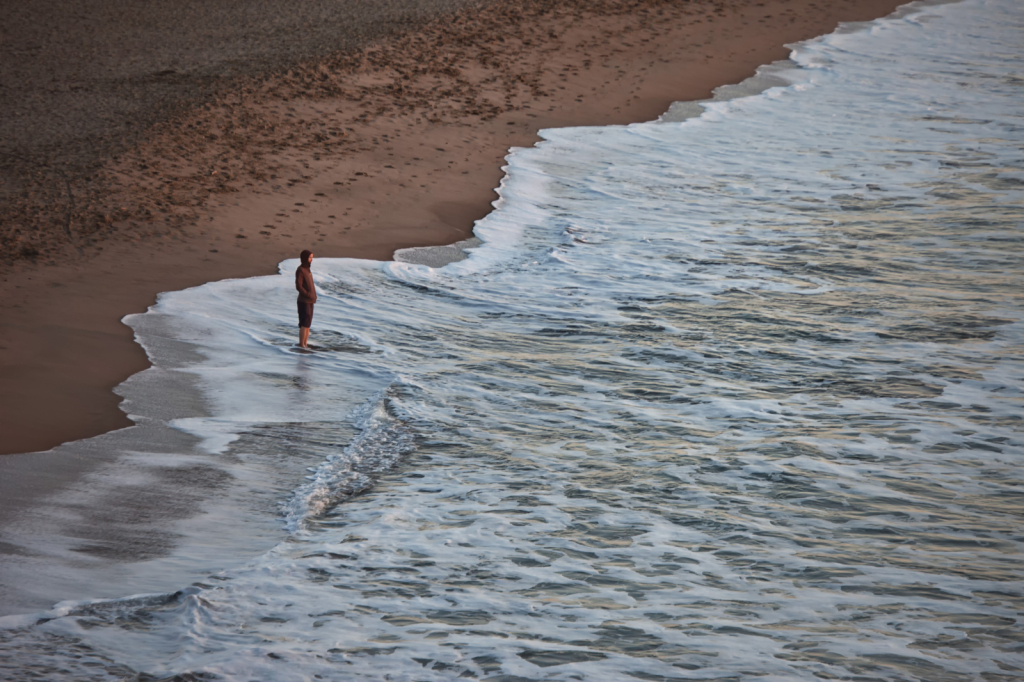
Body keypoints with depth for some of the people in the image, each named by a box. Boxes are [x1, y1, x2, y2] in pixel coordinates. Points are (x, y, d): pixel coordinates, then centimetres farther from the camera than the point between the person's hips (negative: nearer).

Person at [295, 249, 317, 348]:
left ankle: (305, 344, 13)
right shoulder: (300, 270, -12)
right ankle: (301, 345, -7)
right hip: (304, 302, -9)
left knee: (308, 324, 9)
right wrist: (308, 295, -17)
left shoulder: (307, 270, 15)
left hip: (310, 301, 9)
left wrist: (314, 296, 8)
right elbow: (298, 286, -18)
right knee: (304, 324, -10)